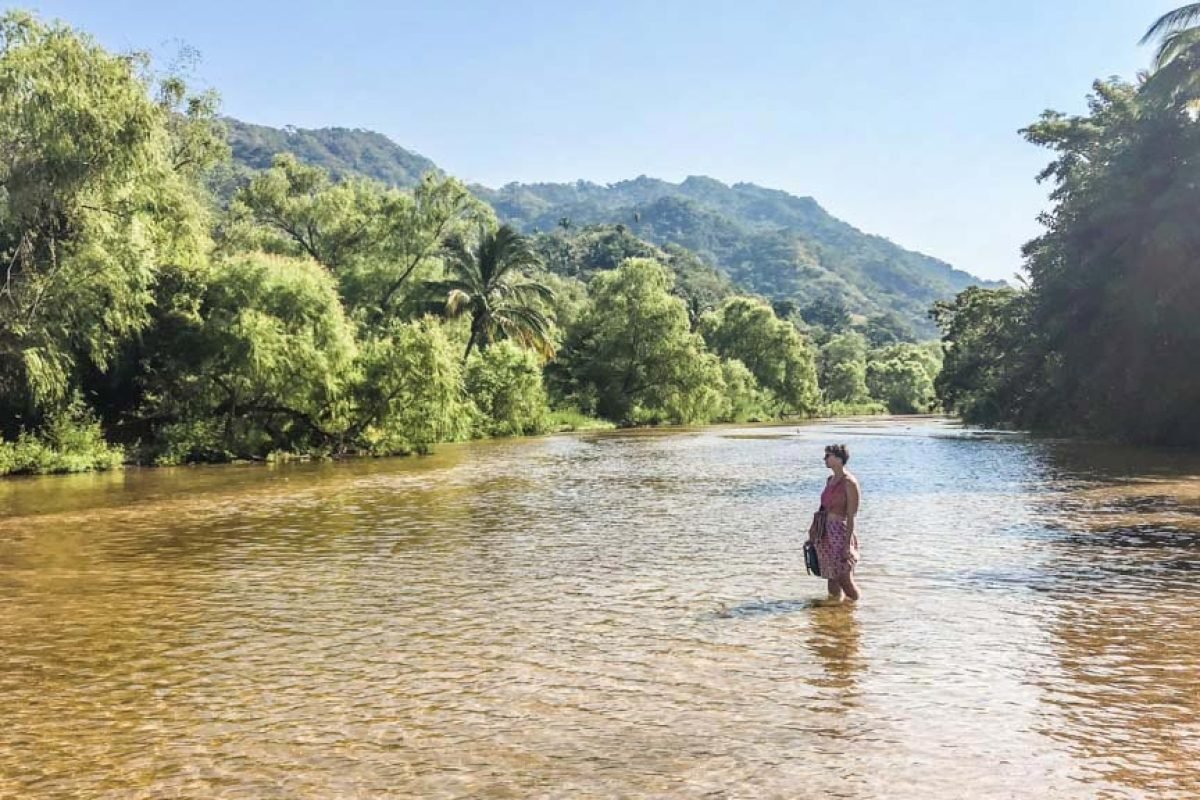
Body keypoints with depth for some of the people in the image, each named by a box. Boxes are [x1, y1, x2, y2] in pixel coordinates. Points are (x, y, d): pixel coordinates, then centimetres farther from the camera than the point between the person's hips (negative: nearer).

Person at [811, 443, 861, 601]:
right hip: (826, 533, 8)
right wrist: (815, 535, 17)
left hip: (841, 533, -8)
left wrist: (847, 544, -18)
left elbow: (851, 517, -14)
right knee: (832, 579, 12)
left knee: (845, 580, -4)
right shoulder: (830, 480, 12)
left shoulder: (849, 482, -12)